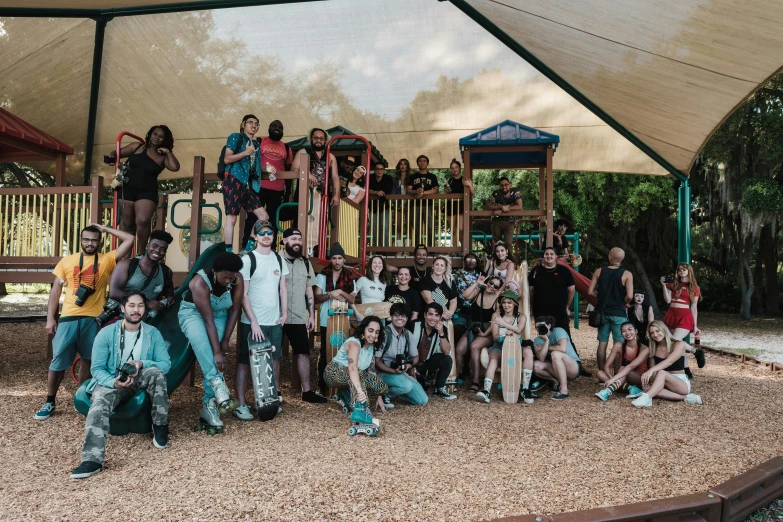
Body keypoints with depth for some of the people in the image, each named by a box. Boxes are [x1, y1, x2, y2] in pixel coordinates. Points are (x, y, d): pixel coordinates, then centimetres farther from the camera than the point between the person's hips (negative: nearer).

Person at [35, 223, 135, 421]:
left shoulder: (107, 260, 5)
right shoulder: (67, 261, 8)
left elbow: (130, 239, -1)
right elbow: (56, 290, 8)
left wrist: (106, 229, 5)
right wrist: (50, 318, 3)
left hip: (93, 319, 0)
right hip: (68, 318, 0)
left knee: (88, 360, 11)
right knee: (58, 361, 2)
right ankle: (49, 402, 16)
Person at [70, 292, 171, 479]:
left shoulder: (153, 333, -1)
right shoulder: (106, 333, -5)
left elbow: (165, 364, -6)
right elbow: (97, 368, -7)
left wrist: (142, 364, -25)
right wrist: (113, 382, -28)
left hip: (140, 382, 1)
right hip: (111, 382, -1)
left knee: (155, 372, -31)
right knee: (100, 402, -33)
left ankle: (160, 426, -14)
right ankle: (92, 459, -48)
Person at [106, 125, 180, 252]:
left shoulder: (163, 157, 7)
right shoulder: (137, 147, 10)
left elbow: (175, 167, -12)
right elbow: (118, 153, 17)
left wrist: (168, 152, -2)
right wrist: (112, 156, -5)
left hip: (147, 192, -2)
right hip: (127, 189, 2)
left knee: (143, 221, -23)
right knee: (127, 224, 7)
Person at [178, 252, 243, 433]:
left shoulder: (237, 280, -20)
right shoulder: (200, 282, -32)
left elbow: (235, 310, -11)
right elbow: (208, 320, -34)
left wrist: (225, 341, -13)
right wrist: (217, 351, -36)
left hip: (220, 315, 4)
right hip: (193, 313, -4)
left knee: (215, 360, -12)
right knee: (200, 340, -38)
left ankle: (209, 406, -8)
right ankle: (218, 384, -43)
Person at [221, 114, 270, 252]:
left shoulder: (256, 144, 22)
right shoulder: (236, 137, 3)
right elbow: (227, 159, -8)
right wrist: (246, 152, -10)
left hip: (248, 184, 7)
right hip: (234, 181, -7)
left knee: (264, 216, 2)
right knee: (231, 217, -10)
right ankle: (228, 252, -8)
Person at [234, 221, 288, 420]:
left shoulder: (278, 259, 8)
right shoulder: (248, 260, -8)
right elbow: (242, 295, -11)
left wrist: (284, 313, 5)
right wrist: (253, 322, -16)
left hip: (275, 321, 5)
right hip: (252, 323, -5)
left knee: (275, 360, 12)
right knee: (245, 362, 2)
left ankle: (273, 399, 24)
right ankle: (240, 405, 7)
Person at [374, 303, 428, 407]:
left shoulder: (408, 334, 2)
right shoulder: (385, 333, -18)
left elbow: (415, 357, 12)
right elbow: (376, 361, -15)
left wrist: (409, 365, -11)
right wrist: (394, 371, -25)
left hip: (403, 373, 7)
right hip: (385, 372, -7)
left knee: (422, 400, -3)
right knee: (407, 385, -35)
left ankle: (394, 391, 16)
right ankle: (386, 394, -5)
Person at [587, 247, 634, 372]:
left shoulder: (599, 271, -2)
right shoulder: (627, 274, -10)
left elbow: (591, 291, -3)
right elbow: (629, 296, -18)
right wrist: (622, 302, 3)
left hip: (603, 312, 3)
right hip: (619, 313, -3)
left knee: (602, 343, 10)